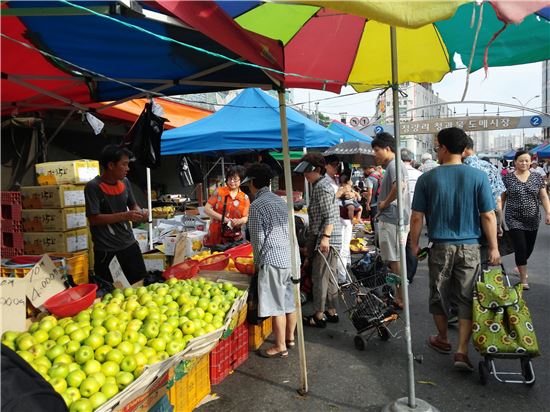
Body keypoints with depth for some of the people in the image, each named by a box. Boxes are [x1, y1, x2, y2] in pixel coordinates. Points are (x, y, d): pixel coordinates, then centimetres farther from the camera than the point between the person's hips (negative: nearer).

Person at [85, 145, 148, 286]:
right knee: (108, 290, 7)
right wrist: (125, 216, -25)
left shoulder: (125, 182, 3)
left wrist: (140, 212, -7)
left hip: (129, 243, 6)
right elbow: (94, 219, -18)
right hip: (105, 249, -5)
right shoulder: (93, 187, -14)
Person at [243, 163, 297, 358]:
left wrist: (258, 261, 7)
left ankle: (280, 347, 13)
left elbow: (258, 239, -10)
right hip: (291, 256, 8)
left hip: (273, 259, -8)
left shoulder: (256, 205, -11)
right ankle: (290, 338, 32)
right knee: (290, 301, 17)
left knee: (277, 306, 3)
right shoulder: (280, 200, 11)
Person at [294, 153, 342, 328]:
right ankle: (331, 312, 24)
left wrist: (325, 237, -27)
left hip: (325, 240, -10)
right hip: (328, 239, 10)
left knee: (320, 277, -2)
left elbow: (330, 216, -21)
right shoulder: (320, 185, 17)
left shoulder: (322, 187, -14)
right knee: (329, 277, 15)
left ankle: (319, 316, 7)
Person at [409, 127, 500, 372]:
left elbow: (417, 217, -5)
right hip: (469, 247, 1)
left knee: (439, 295, 16)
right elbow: (488, 216, -5)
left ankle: (443, 340, 33)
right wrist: (493, 247, 5)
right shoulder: (478, 176, -5)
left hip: (440, 247, 0)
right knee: (466, 298, 9)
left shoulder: (427, 179, -6)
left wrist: (414, 245, 7)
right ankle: (462, 351, 6)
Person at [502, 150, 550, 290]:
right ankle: (523, 279, 2)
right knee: (521, 247, -9)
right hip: (514, 219, -3)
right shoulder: (507, 178, -2)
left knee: (529, 248, 12)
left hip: (532, 220, 3)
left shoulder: (537, 177, 5)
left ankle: (520, 266, 42)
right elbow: (502, 198, 3)